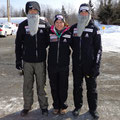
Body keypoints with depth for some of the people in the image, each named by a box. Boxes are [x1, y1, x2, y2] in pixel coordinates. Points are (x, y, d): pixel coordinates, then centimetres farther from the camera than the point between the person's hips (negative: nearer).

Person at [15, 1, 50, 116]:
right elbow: (18, 44, 5)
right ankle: (27, 106, 25)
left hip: (40, 60, 0)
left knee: (41, 84, 8)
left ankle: (43, 106, 23)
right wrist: (18, 59, 3)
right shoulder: (23, 25, 1)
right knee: (27, 85, 9)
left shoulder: (45, 25, 1)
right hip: (27, 61, 1)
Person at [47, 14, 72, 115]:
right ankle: (56, 106, 27)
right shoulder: (50, 34, 1)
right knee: (54, 87, 11)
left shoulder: (68, 34, -1)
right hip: (52, 65, 1)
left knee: (63, 87, 7)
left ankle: (63, 106, 25)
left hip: (64, 65, -1)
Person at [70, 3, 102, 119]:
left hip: (90, 64, -2)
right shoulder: (73, 28, 5)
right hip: (76, 64, 3)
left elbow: (98, 48, -5)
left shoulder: (94, 29, -3)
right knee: (77, 86, 13)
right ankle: (78, 106, 29)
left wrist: (96, 65, -11)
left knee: (92, 87, 9)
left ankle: (93, 109, 25)